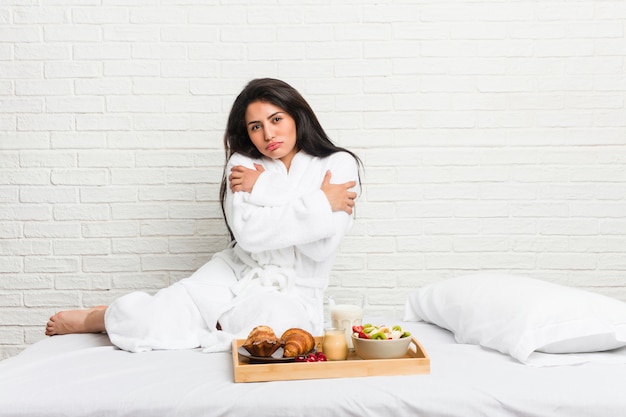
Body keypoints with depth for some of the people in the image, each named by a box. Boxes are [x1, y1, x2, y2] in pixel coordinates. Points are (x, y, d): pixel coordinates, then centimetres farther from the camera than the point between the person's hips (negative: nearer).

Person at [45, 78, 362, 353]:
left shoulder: (339, 166, -3)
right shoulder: (244, 163, 4)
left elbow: (322, 246, -17)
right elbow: (247, 232, -14)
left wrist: (261, 189, -12)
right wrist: (320, 202, -13)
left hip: (291, 293, -2)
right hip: (236, 274, 2)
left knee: (276, 318, -39)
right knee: (133, 314, -17)